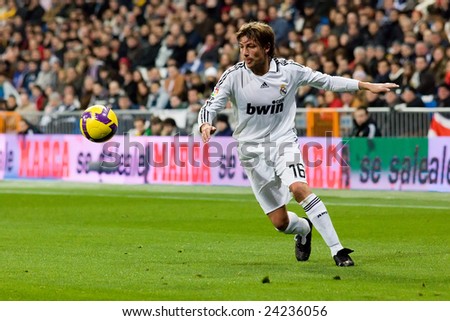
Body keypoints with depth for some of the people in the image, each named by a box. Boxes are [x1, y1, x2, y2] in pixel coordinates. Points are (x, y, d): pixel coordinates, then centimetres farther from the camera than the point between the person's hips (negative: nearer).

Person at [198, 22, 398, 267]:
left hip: (283, 141, -1)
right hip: (253, 151, 1)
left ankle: (337, 249, -28)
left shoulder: (288, 70, -8)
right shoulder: (234, 76, -11)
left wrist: (367, 86, 2)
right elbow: (210, 107, -13)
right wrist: (205, 125, -37)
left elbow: (326, 81, 3)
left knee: (298, 187, -32)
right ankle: (304, 229, 39)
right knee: (280, 222, 0)